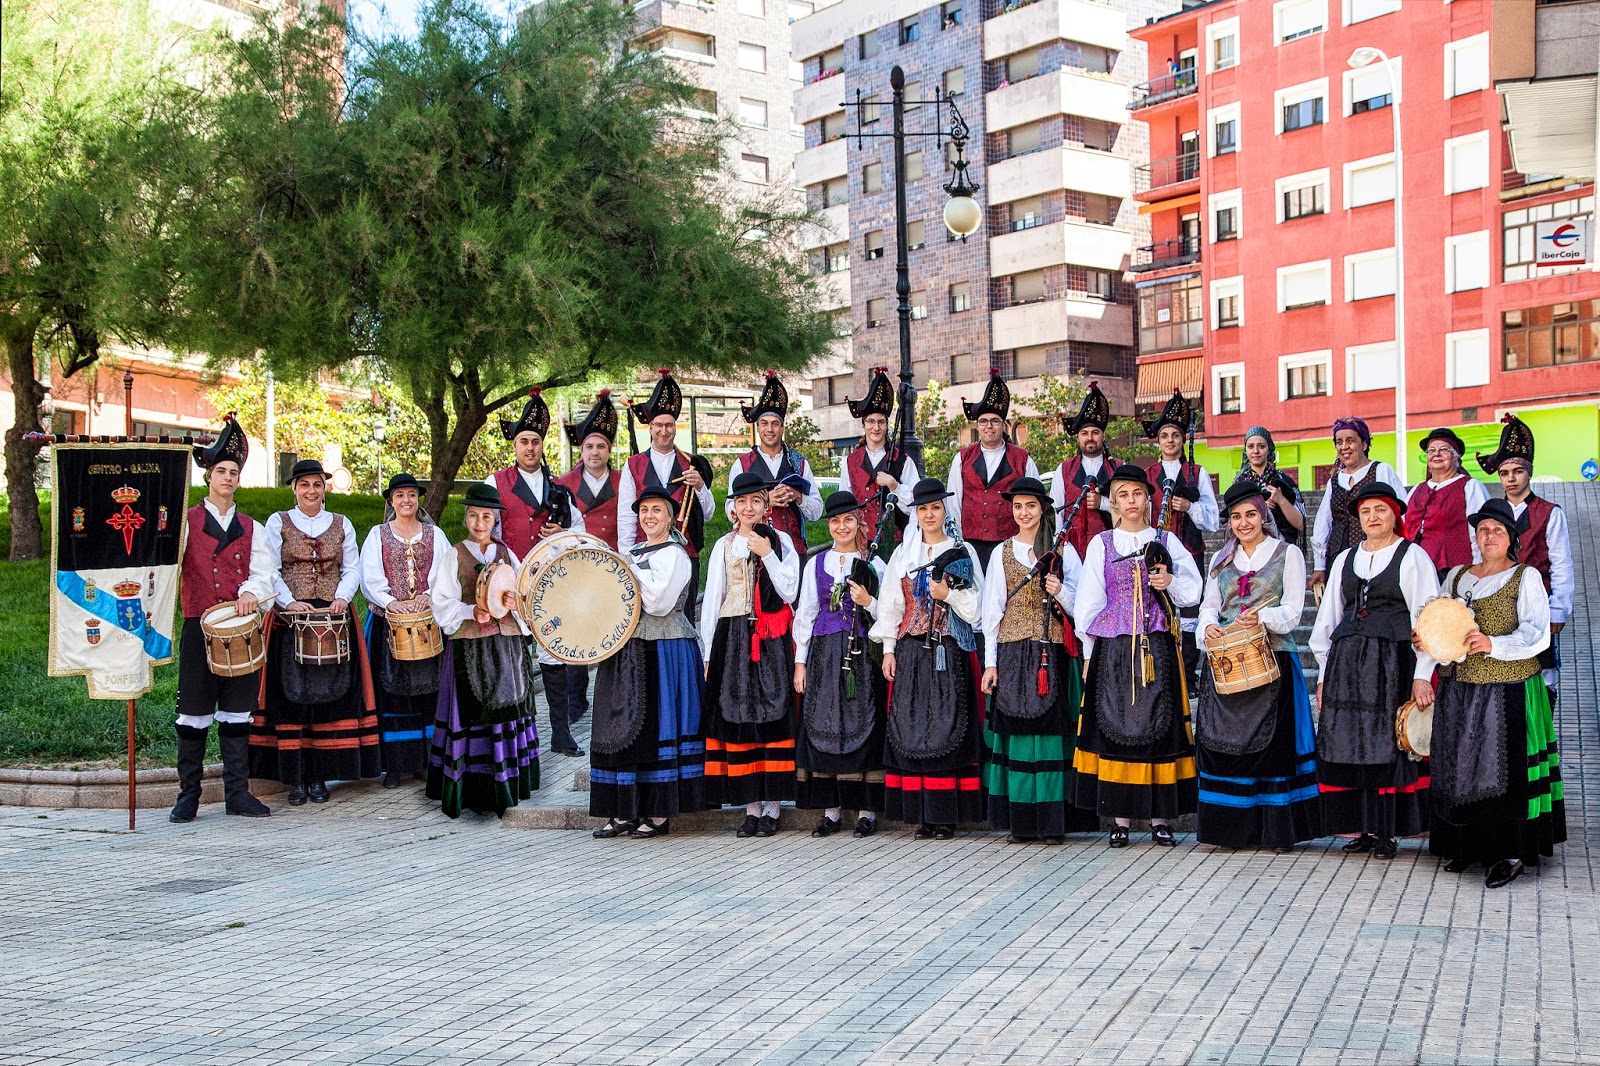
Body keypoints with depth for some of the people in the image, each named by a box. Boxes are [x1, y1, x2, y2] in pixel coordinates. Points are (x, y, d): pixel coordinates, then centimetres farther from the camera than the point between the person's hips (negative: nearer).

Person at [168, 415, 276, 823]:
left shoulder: (251, 529, 15)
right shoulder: (185, 523, 7)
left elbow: (263, 573, 3)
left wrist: (251, 594, -16)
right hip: (199, 628, -2)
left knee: (237, 712, 5)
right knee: (194, 712, -1)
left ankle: (237, 793, 10)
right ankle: (188, 795, 6)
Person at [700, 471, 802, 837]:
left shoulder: (780, 541, 6)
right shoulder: (724, 546, 12)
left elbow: (789, 591, -3)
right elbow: (711, 598, 11)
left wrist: (767, 554, -12)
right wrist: (709, 649, 6)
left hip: (771, 639, -2)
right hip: (732, 637, 2)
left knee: (772, 714, -5)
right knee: (737, 716, 0)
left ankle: (771, 808, 0)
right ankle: (751, 808, 5)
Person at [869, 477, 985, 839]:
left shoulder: (963, 552, 7)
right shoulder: (903, 554, 13)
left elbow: (976, 605, 4)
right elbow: (890, 606, 11)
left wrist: (948, 594, -13)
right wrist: (888, 650, 3)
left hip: (951, 654, -2)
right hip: (911, 652, 2)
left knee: (949, 727, -6)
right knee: (912, 728, -2)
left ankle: (947, 814, -4)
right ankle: (922, 813, 2)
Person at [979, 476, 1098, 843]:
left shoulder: (1063, 550, 7)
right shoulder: (1002, 553, 10)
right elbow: (992, 611, 8)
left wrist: (1060, 593, -15)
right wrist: (990, 662, 3)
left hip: (1054, 654, -1)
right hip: (1013, 653, 1)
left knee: (1054, 731, -4)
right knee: (1017, 731, 0)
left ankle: (1054, 820, 1)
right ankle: (1021, 822, 5)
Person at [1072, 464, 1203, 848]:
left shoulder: (1166, 541, 9)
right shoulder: (1101, 544, 8)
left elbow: (1192, 590, 8)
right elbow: (1087, 601, 8)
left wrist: (1170, 582, -12)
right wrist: (1090, 652, 4)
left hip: (1158, 647, 0)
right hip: (1112, 648, 0)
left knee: (1158, 725, -2)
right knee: (1114, 725, -2)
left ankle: (1160, 816, 4)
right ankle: (1121, 817, 4)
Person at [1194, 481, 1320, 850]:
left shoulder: (1287, 554, 6)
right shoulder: (1221, 559, 19)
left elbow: (1293, 610, -2)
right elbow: (1209, 605, 14)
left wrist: (1262, 618, -22)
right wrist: (1208, 627, -9)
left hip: (1271, 660, -4)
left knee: (1270, 740, -6)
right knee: (1222, 739, -1)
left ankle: (1275, 829, -1)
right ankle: (1229, 826, 5)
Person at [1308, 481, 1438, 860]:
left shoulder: (1412, 556, 2)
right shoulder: (1345, 560, 17)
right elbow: (1328, 618, 20)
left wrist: (1422, 675, -12)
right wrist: (1325, 674, 14)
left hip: (1392, 662, -5)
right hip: (1346, 662, 5)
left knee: (1387, 744, -5)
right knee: (1348, 745, 2)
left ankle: (1389, 831, 3)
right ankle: (1365, 828, 10)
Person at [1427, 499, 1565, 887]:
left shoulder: (1526, 577, 0)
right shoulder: (1456, 576, 14)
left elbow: (1537, 634, -8)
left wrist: (1493, 644, -22)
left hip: (1507, 690, -5)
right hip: (1457, 690, 5)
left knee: (1504, 766, -6)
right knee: (1459, 766, 5)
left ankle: (1511, 854, 1)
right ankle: (1467, 846, 17)